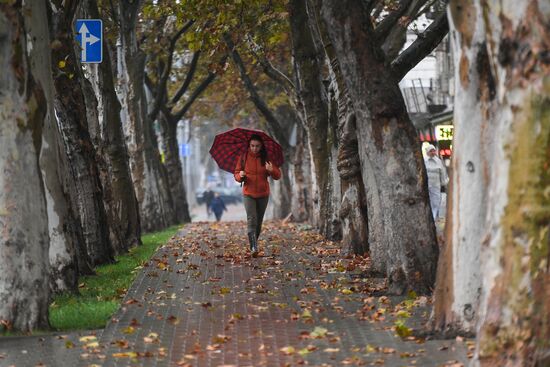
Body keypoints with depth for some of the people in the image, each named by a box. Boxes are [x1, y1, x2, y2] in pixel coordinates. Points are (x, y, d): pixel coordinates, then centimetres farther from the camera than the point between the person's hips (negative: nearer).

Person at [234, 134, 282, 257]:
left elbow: (278, 176, -2)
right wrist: (240, 176, -17)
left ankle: (254, 243, 26)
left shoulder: (266, 158, -2)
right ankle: (253, 247, -26)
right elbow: (236, 174, 7)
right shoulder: (243, 157, -2)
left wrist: (272, 170, -24)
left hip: (263, 195, 2)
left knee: (259, 221, 10)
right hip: (248, 194, -2)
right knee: (251, 219, -17)